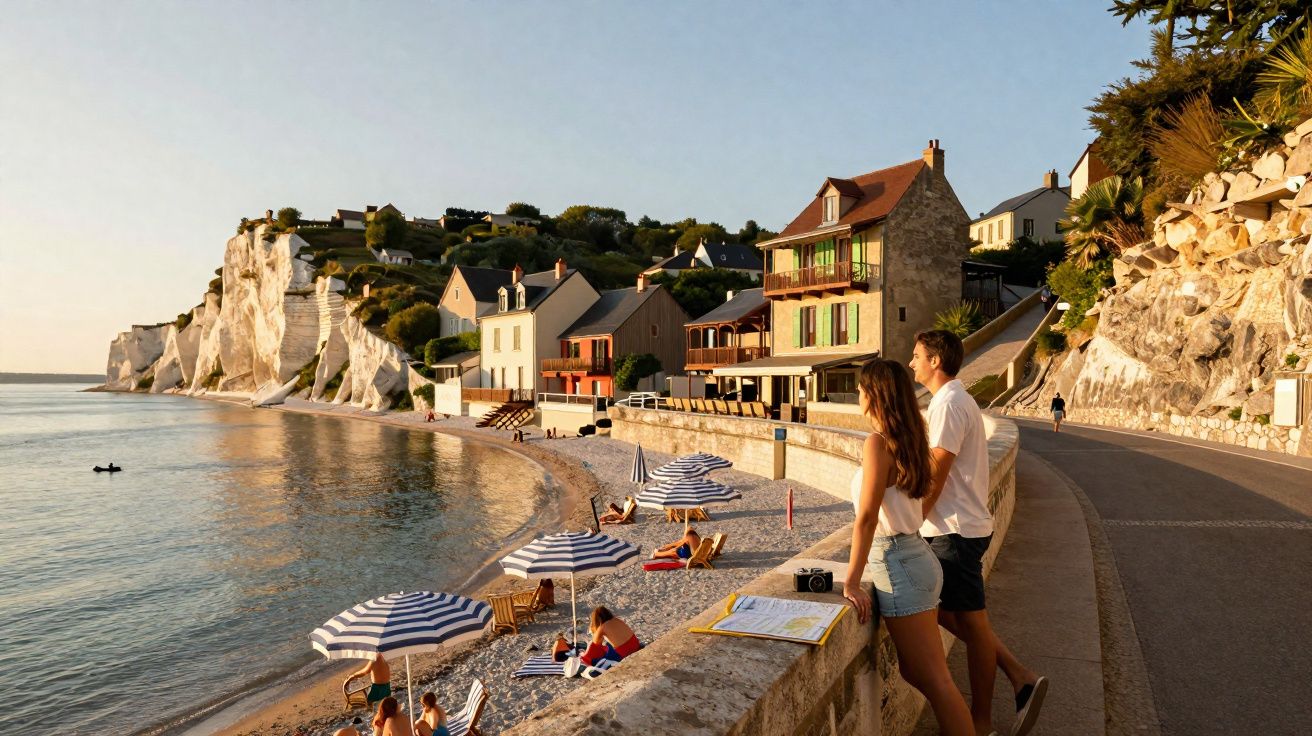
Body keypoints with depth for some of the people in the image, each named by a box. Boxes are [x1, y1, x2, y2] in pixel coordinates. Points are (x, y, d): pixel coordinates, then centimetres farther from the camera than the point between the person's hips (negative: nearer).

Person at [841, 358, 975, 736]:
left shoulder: (878, 442, -17)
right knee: (914, 671, 18)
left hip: (899, 564, -9)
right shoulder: (908, 439, 9)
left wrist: (851, 582, -17)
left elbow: (867, 516, -20)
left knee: (934, 680, -1)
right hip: (915, 555, 9)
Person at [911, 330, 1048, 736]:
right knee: (944, 611, 17)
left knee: (971, 621, 2)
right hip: (957, 526, 10)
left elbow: (936, 473, -19)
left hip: (956, 530, -10)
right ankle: (1021, 678, 21)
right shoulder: (956, 399, 15)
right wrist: (919, 518, 18)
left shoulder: (949, 403, -16)